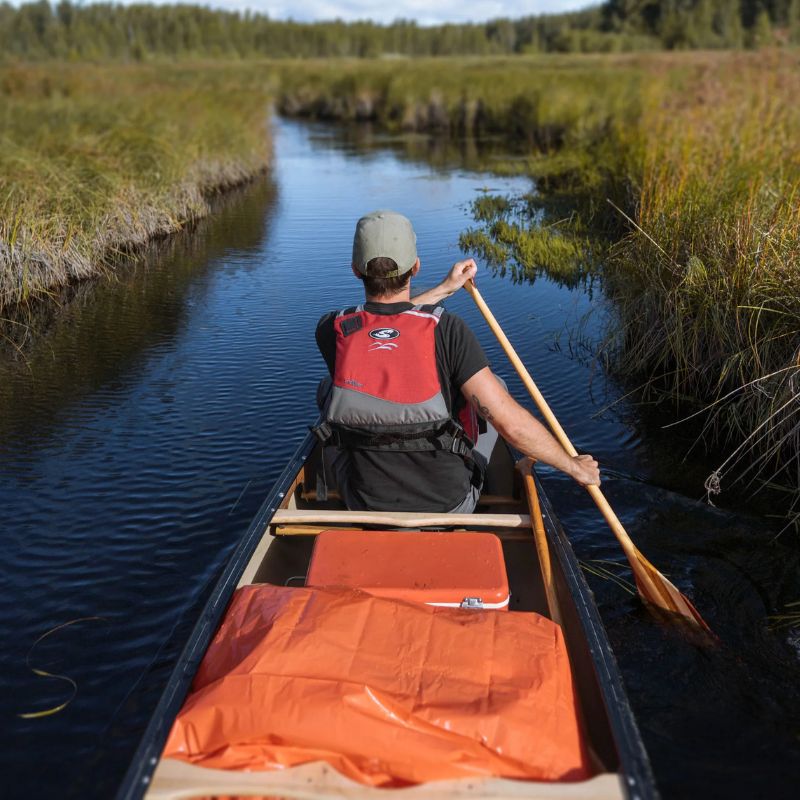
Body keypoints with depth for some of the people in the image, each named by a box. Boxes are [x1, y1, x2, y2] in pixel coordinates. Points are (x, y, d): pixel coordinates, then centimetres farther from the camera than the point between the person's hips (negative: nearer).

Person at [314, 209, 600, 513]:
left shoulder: (331, 331, -13)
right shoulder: (446, 329, -21)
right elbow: (510, 423, -22)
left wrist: (444, 289, 20)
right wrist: (573, 465, -6)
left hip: (365, 510, 1)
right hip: (452, 506, -1)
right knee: (495, 385, 19)